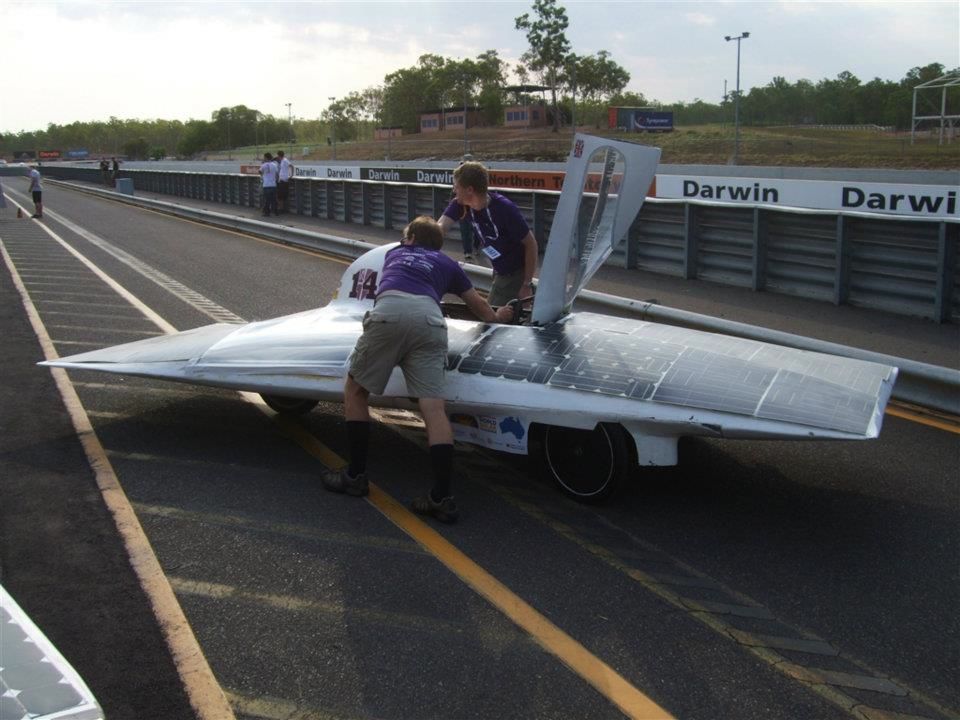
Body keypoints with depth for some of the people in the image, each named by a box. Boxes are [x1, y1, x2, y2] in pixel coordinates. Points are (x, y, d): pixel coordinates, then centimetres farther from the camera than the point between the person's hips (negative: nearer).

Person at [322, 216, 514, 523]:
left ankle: (356, 475, 17)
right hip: (428, 317, 0)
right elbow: (482, 310, 43)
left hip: (388, 310, 0)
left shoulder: (394, 253, 38)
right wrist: (498, 316, 67)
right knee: (434, 407, -6)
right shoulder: (448, 264, 35)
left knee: (355, 391, 17)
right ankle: (442, 498, -11)